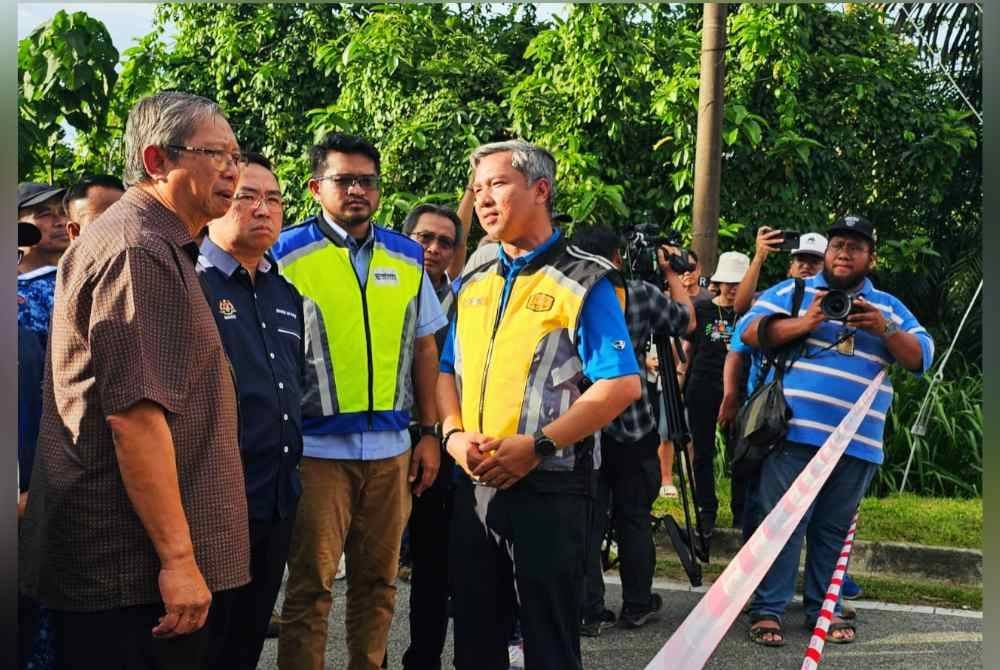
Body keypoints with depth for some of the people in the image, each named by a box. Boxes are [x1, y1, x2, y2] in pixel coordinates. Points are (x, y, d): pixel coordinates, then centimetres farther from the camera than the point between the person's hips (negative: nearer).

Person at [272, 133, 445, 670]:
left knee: (377, 581, 12)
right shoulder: (286, 255, -3)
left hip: (391, 447, 4)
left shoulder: (407, 258, 9)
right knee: (310, 585, 1)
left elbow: (424, 349, 13)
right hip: (317, 446, -4)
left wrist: (429, 434, 8)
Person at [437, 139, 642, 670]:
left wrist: (538, 446, -19)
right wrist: (455, 433, -3)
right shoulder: (473, 284, 14)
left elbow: (622, 384, -14)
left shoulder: (584, 283, -6)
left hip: (548, 487, -6)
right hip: (474, 484, 6)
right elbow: (447, 370, 18)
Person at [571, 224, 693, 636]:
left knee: (586, 520, 5)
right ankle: (637, 605, 24)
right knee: (634, 518, 12)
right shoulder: (642, 295, -5)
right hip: (633, 428, 0)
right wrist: (672, 273, 22)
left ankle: (588, 613, 4)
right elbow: (687, 321, 9)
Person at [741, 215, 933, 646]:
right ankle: (767, 609, 1)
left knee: (833, 528, 10)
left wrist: (885, 330, -10)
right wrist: (804, 324, -15)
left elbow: (922, 358, 8)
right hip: (795, 432, -3)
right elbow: (751, 332, -2)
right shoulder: (791, 292, 8)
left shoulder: (888, 307, 16)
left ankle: (823, 608, 21)